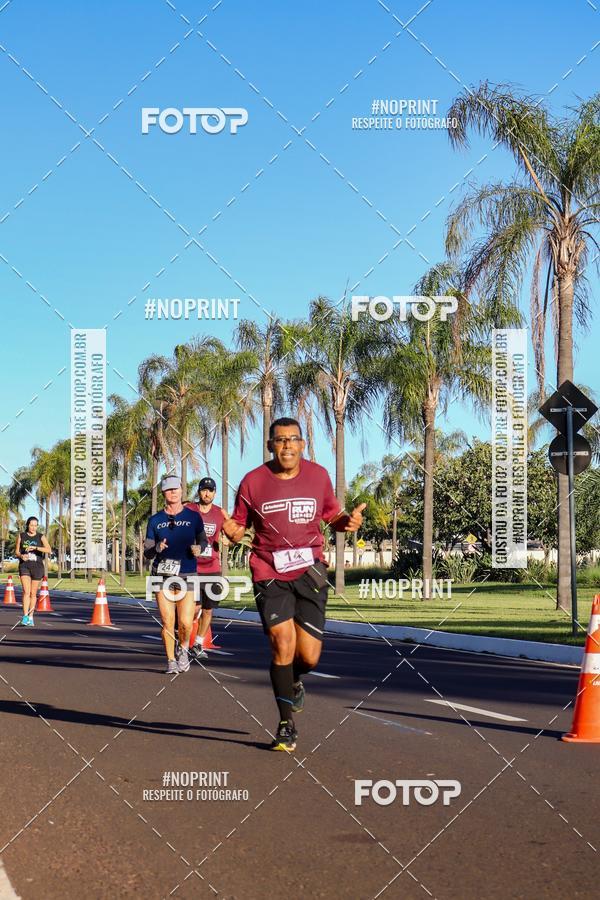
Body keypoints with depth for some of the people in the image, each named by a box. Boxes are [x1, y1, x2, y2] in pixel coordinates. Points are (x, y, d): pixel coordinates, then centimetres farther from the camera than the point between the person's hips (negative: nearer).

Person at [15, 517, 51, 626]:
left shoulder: (41, 537, 2)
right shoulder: (21, 536, 6)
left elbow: (49, 550, -13)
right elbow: (17, 551, 10)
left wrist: (35, 548, -26)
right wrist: (21, 556, -13)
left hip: (37, 567, 1)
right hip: (24, 566, -1)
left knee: (33, 593, 7)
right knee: (26, 591, -16)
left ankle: (31, 617, 18)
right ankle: (25, 617, -23)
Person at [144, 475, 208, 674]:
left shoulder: (193, 516, 7)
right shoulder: (155, 520, 7)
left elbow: (203, 540, 15)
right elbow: (147, 553, 7)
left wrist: (199, 548, -7)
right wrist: (157, 548, -15)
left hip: (187, 575, -1)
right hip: (163, 575, 1)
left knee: (185, 623, -7)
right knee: (167, 622, -2)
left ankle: (183, 649, 24)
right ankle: (171, 661, 13)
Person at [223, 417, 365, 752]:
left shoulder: (318, 476, 3)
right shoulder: (253, 482, -3)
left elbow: (332, 516, 15)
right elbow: (240, 528, 6)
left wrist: (348, 520, -7)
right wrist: (231, 530, -18)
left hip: (309, 572, 2)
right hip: (270, 574, -1)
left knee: (309, 656, -3)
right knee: (282, 643, -13)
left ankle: (295, 680, 37)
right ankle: (287, 724, 3)